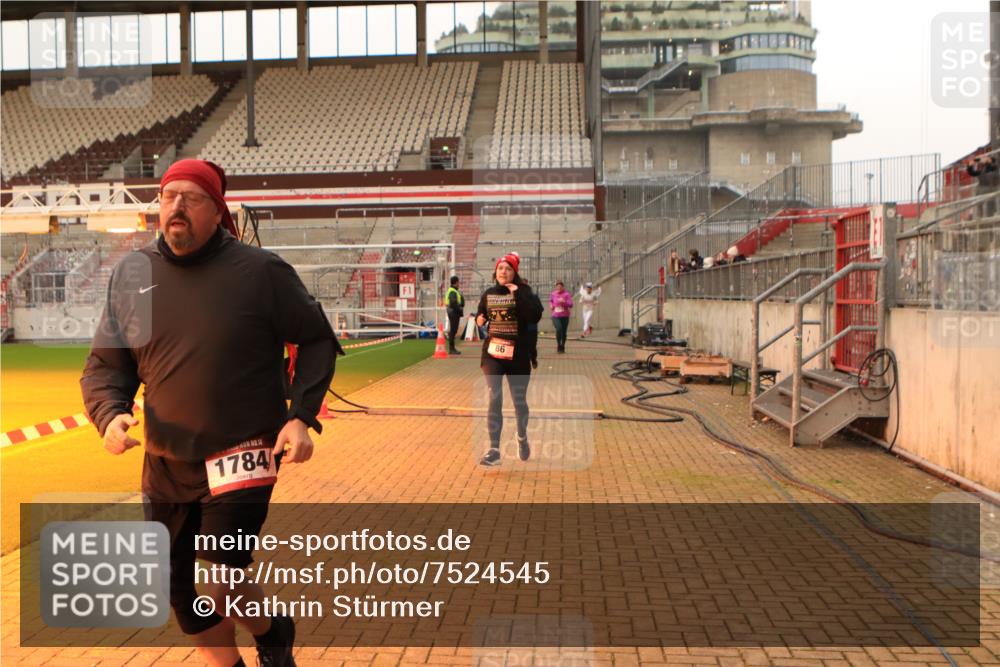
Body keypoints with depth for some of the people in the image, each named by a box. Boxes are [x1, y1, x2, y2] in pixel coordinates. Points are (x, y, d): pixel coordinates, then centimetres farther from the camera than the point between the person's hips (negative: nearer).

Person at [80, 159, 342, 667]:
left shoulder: (260, 271, -10)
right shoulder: (131, 274, 1)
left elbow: (317, 341, -1)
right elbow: (104, 365, 7)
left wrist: (302, 415, -13)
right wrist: (110, 413, -13)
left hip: (244, 455, -5)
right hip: (165, 464, 5)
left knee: (221, 586, -12)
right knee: (177, 588, 15)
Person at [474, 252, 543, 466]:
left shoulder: (522, 291, -5)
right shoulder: (488, 294, 6)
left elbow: (535, 316, -22)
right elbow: (481, 314, 21)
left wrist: (518, 294, -24)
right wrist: (479, 320, -1)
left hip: (517, 354, -2)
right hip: (492, 354, 2)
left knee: (519, 400, 11)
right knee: (494, 399, -10)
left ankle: (522, 438, 38)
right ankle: (494, 450, -9)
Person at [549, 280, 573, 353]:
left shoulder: (567, 294, -4)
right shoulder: (553, 294, 4)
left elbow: (571, 305, -12)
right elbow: (550, 300, 25)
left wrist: (564, 301, -27)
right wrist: (551, 305, 5)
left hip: (565, 316, 0)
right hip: (555, 316, 0)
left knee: (564, 332, 5)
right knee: (559, 328, -24)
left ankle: (562, 347, 25)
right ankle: (558, 344, -7)